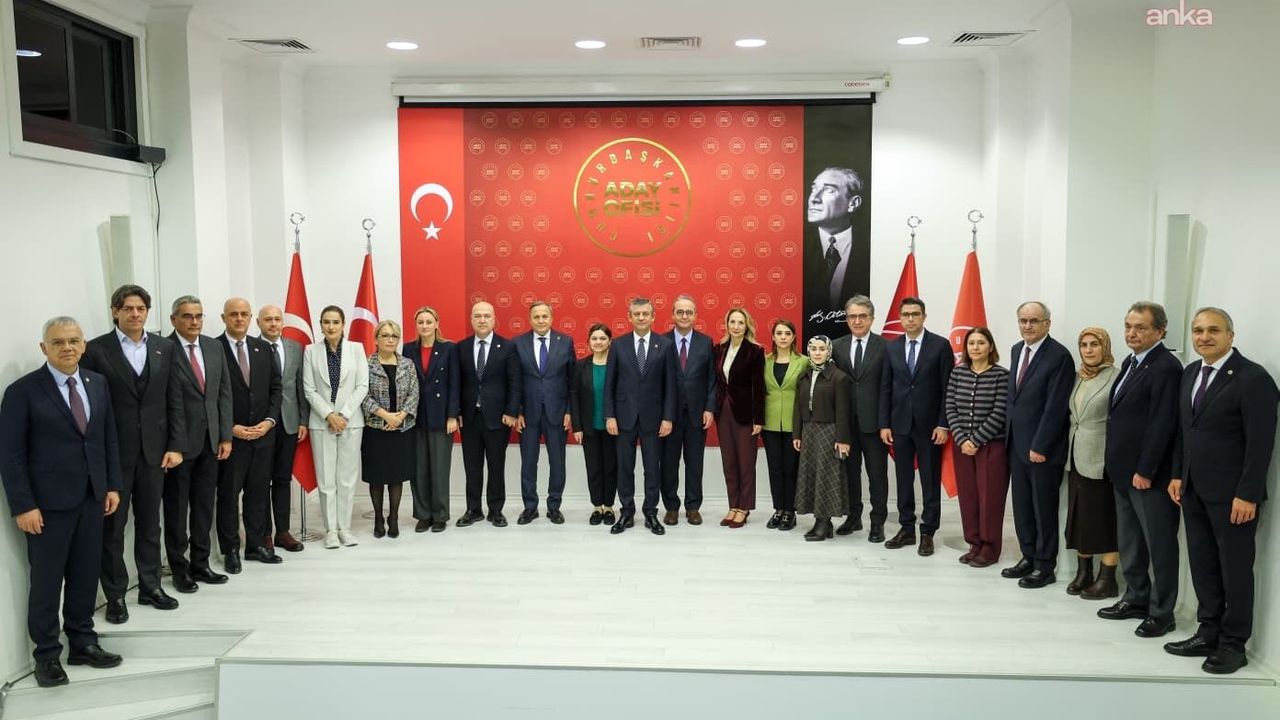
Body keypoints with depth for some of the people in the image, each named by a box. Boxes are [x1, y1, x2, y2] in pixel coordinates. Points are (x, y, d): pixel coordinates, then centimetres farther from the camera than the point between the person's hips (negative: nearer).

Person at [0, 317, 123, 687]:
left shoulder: (97, 383, 7)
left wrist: (112, 485, 7)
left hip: (91, 497, 5)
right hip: (48, 502, -5)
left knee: (86, 574, 12)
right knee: (47, 580, 6)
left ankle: (83, 643, 25)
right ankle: (47, 654, 18)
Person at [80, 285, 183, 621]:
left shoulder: (164, 348, 6)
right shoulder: (96, 350, -5)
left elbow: (174, 400, 7)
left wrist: (175, 445, 1)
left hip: (153, 451, 3)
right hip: (113, 452, -3)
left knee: (149, 523, 13)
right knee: (112, 525, 6)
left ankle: (150, 586, 26)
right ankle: (115, 595, 17)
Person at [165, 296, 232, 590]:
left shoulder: (214, 347, 8)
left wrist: (225, 436, 5)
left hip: (209, 441, 5)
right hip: (179, 441, -5)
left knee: (204, 506, 12)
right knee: (177, 508, 8)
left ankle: (200, 564, 23)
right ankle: (179, 568, 19)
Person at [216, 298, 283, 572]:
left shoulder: (263, 348, 8)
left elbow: (275, 387, 9)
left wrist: (269, 420, -4)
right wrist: (230, 428, -12)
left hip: (263, 433, 4)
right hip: (230, 435, -4)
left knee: (259, 492, 11)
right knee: (228, 495, 6)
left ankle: (256, 544, 21)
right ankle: (231, 549, 16)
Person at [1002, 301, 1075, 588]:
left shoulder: (1059, 356, -14)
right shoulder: (1016, 350, 11)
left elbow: (1055, 407, -17)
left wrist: (1040, 446, -17)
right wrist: (1009, 434, 11)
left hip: (1042, 448, -7)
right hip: (1016, 443, 7)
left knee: (1044, 508, 4)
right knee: (1021, 506, 13)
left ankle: (1045, 567, 14)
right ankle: (1028, 557, 25)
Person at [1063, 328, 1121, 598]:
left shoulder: (1116, 378, -11)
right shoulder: (1077, 378, 10)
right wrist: (1068, 449, 10)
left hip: (1101, 460, -7)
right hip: (1076, 458, 7)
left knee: (1103, 517, 1)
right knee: (1079, 516, 12)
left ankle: (1107, 578, 9)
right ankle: (1083, 571, 22)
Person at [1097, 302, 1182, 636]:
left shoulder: (1165, 368, -16)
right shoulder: (1131, 363, 13)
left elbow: (1162, 424, -20)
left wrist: (1145, 471, -19)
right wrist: (1117, 466, 14)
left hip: (1150, 475, -9)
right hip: (1124, 472, 9)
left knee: (1160, 545, 4)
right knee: (1129, 543, 17)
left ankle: (1161, 612, 13)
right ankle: (1136, 599, 30)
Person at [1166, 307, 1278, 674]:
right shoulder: (1190, 373, 10)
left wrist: (1248, 495, -17)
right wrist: (1178, 475, 10)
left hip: (1231, 494, -7)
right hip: (1194, 490, 7)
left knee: (1235, 569, 4)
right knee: (1203, 565, 12)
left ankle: (1233, 644, 14)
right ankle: (1208, 634, 23)